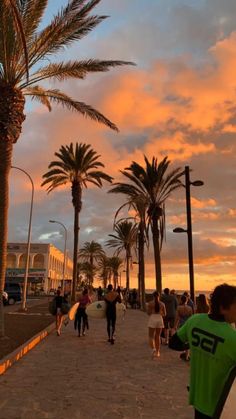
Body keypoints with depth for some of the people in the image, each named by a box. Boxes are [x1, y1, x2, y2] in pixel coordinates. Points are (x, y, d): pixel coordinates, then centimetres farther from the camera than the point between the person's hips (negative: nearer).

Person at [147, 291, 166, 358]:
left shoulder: (150, 303, -4)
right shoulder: (162, 304, 3)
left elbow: (148, 313, -8)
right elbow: (164, 314, 6)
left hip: (152, 319, -2)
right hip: (160, 319, 3)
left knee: (151, 336, 4)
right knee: (158, 336, 14)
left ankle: (153, 349, -19)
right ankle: (157, 352, 18)